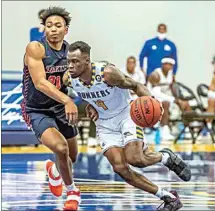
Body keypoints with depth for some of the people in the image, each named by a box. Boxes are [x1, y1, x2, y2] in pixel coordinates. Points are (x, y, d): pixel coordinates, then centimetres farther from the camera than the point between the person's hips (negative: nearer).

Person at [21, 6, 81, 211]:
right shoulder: (35, 48, -21)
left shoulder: (71, 51, -3)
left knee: (71, 157, 17)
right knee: (60, 147, -27)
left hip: (61, 108, 6)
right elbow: (40, 83, -30)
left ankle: (54, 170, 55)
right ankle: (71, 191, -1)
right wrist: (67, 100, -42)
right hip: (37, 110, -6)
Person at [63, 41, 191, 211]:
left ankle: (167, 157, 13)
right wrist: (89, 105, -2)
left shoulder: (107, 72, -29)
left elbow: (135, 86, -17)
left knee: (134, 159, -24)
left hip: (126, 114, -5)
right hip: (104, 123, 5)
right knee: (120, 168, -11)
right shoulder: (68, 79, -15)